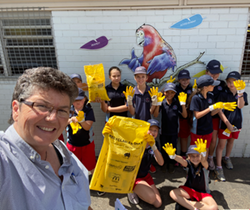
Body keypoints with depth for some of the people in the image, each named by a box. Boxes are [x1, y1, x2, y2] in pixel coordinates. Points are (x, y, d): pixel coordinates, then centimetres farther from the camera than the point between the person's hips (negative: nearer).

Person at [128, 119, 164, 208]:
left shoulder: (153, 145, -3)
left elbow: (161, 163, -17)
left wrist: (154, 147, -32)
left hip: (146, 176, 6)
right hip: (133, 177, -6)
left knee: (158, 204, 1)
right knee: (151, 197, -25)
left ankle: (138, 190, 20)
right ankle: (132, 190, 2)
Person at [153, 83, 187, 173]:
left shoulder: (177, 103, -5)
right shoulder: (162, 103, -8)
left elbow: (185, 115, -7)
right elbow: (155, 115, -17)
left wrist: (183, 104, -18)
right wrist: (158, 103, -28)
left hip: (174, 131, 1)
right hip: (164, 131, 0)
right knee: (164, 148, 14)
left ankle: (171, 164, 34)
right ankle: (165, 163, 36)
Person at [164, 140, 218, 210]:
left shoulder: (204, 165, -17)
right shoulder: (189, 163, -11)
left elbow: (203, 161, -43)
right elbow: (181, 161, -36)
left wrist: (202, 154, -69)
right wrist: (173, 156, -60)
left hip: (203, 193, -1)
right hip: (189, 189, 1)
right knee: (173, 193, -24)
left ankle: (184, 203, -16)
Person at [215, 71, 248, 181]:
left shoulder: (243, 94, -3)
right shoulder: (224, 94, -12)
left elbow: (240, 106, -21)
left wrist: (240, 92, -33)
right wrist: (228, 124, -19)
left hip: (237, 122, 4)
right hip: (225, 123, -4)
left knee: (231, 141, 21)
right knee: (221, 144, -2)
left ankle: (226, 158, 46)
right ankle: (218, 168, 6)